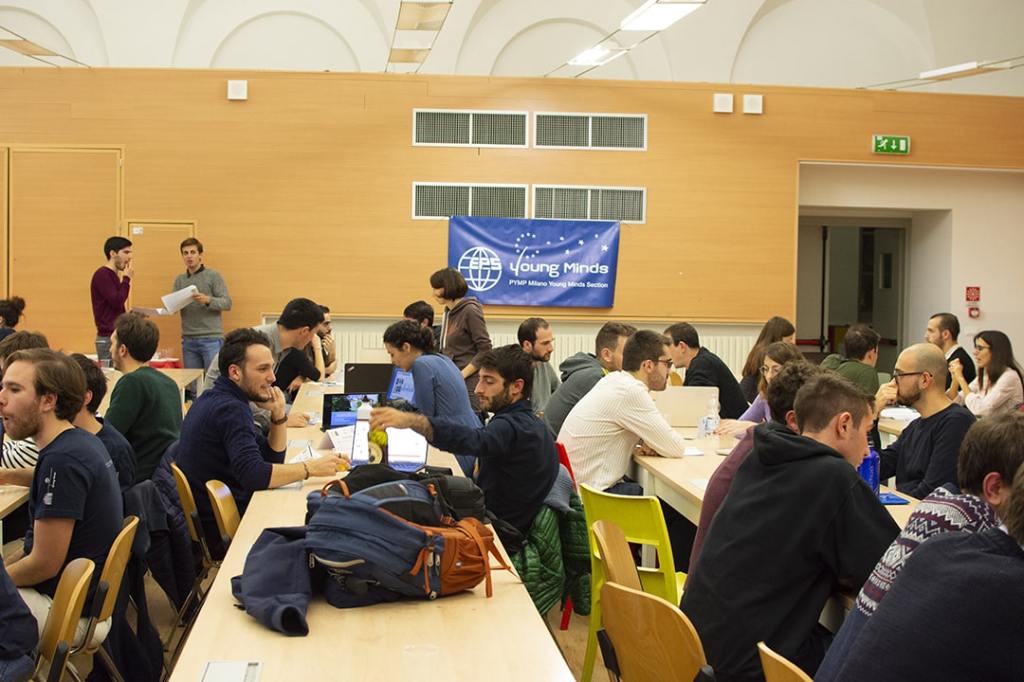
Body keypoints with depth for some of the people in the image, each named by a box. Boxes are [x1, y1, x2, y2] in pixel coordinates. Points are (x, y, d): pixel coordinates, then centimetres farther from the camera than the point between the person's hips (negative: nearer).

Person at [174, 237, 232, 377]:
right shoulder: (179, 280, 14)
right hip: (188, 339, 4)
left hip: (211, 338, -4)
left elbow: (227, 303, -5)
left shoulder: (213, 276, 1)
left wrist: (208, 300, -23)